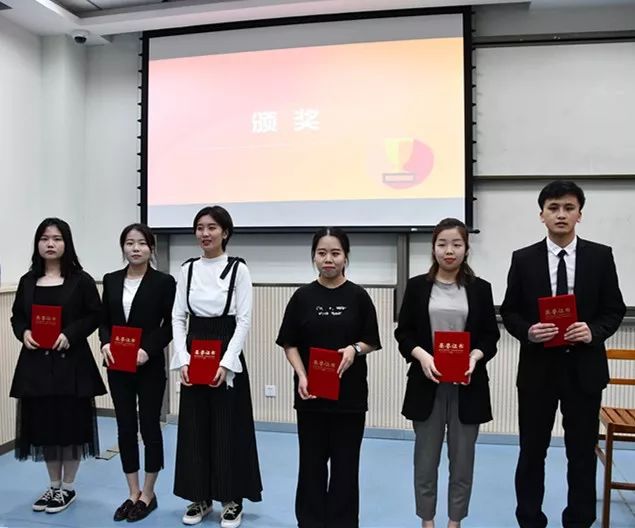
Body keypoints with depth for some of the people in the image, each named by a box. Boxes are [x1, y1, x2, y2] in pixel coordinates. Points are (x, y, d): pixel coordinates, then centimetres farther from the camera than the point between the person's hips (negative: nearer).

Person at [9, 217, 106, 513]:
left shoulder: (81, 280, -3)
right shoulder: (27, 281, 9)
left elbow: (95, 315, -4)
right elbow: (16, 317, 13)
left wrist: (70, 334, -17)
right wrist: (23, 333, -7)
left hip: (71, 361, -4)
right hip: (36, 362, 4)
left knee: (70, 422, 4)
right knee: (42, 423, 11)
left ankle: (68, 488, 21)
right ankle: (54, 485, 28)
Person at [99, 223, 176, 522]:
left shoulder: (164, 282, -6)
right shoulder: (111, 280, 7)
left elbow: (169, 325, -7)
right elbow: (104, 320, 9)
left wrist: (148, 350, -19)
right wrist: (105, 343, -10)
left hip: (149, 366, -4)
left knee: (149, 428, 6)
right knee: (125, 428, 10)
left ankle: (148, 494, 23)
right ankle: (133, 493, 25)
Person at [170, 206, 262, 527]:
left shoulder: (238, 269, -4)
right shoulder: (187, 269, 7)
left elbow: (244, 320, -8)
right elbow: (178, 317, 5)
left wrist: (226, 363, -16)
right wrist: (183, 360, -7)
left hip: (226, 356, -3)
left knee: (228, 429, 3)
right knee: (194, 429, 9)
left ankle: (232, 501, 19)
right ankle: (199, 498, 25)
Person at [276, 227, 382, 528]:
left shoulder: (358, 297, -1)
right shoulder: (302, 297, 0)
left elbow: (372, 342, 3)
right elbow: (289, 343, 2)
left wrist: (355, 349, -18)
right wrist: (301, 376, -12)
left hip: (349, 393, 0)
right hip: (311, 392, 1)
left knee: (345, 462, 9)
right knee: (312, 461, 9)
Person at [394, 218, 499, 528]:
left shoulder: (480, 289, 4)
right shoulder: (417, 286, 3)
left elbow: (490, 335, 4)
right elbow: (403, 332, 2)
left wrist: (475, 356, -15)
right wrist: (421, 355, -16)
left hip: (467, 385, 1)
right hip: (427, 383, 0)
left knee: (463, 458, 10)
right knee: (426, 458, 9)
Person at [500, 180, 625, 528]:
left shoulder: (600, 256, 1)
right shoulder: (523, 259, 0)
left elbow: (615, 310, 3)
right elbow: (509, 312, 2)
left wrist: (594, 331, -17)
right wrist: (528, 331, -17)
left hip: (584, 368, 0)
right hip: (537, 367, 0)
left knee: (582, 452, 11)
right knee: (532, 451, 11)